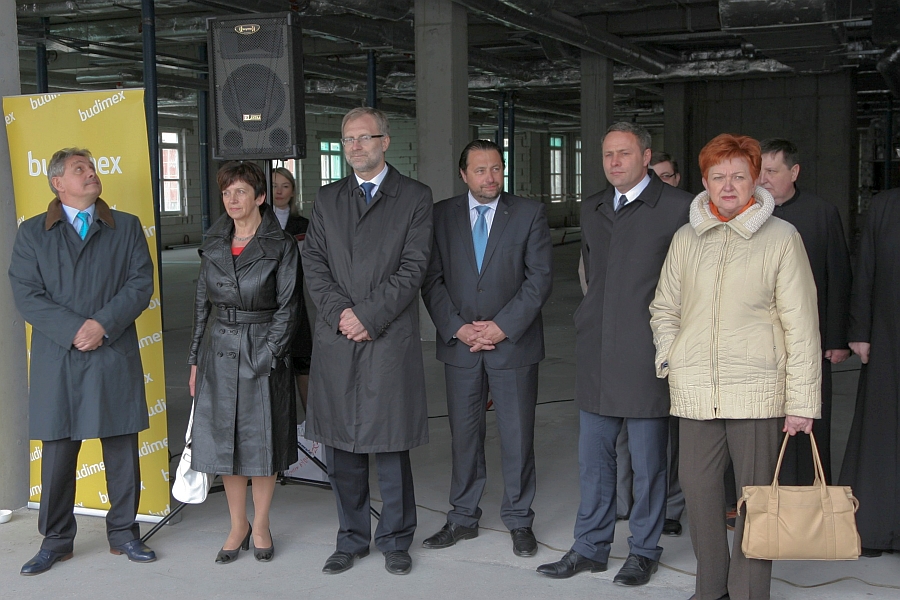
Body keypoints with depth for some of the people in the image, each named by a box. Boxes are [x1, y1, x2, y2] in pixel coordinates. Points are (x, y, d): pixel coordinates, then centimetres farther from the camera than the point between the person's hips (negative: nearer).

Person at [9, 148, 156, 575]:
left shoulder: (127, 227, 10)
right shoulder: (32, 233, 8)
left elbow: (141, 283, 0)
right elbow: (26, 295, -2)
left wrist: (103, 325, -13)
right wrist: (74, 329, -14)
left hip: (115, 358, 1)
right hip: (57, 361, 0)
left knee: (122, 451, 6)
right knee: (58, 453, 5)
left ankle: (123, 533, 19)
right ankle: (56, 541, 18)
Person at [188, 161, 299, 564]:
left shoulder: (281, 246, -5)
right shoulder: (214, 244, 8)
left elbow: (286, 308, -7)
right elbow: (202, 303, 12)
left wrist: (266, 357, -14)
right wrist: (195, 359, 9)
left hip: (263, 352, -4)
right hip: (219, 351, 4)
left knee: (262, 440, 5)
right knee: (224, 439, 7)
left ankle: (261, 526, 20)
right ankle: (238, 527, 21)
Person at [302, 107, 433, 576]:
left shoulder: (414, 197, 4)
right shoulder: (327, 199, 15)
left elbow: (413, 267, -5)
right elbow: (314, 263, 6)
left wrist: (368, 315, -13)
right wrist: (340, 313, -9)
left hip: (390, 340, -3)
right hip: (335, 342, 3)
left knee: (391, 445, 2)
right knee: (341, 448, 8)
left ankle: (395, 540, 18)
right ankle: (351, 538, 22)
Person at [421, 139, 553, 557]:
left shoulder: (529, 213, 2)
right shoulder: (441, 216, 5)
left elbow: (540, 277, -5)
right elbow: (431, 279, 2)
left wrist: (503, 326, -12)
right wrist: (456, 328, -10)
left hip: (514, 342, -1)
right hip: (458, 342, 2)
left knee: (517, 435, 4)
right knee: (463, 433, 9)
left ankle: (519, 520, 18)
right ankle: (463, 518, 22)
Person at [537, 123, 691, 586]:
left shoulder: (677, 207, -5)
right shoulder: (591, 209, 14)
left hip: (646, 356, -5)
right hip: (596, 354, 6)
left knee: (647, 461, 6)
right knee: (593, 457, 12)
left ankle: (644, 551, 21)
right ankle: (591, 547, 24)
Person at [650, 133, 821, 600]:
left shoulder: (781, 237, -1)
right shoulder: (686, 238, 10)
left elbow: (801, 324, -3)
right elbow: (664, 308, 20)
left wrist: (802, 400, -6)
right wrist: (669, 356, 4)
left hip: (757, 389, -3)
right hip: (695, 390, 4)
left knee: (757, 493, 2)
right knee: (698, 487, 8)